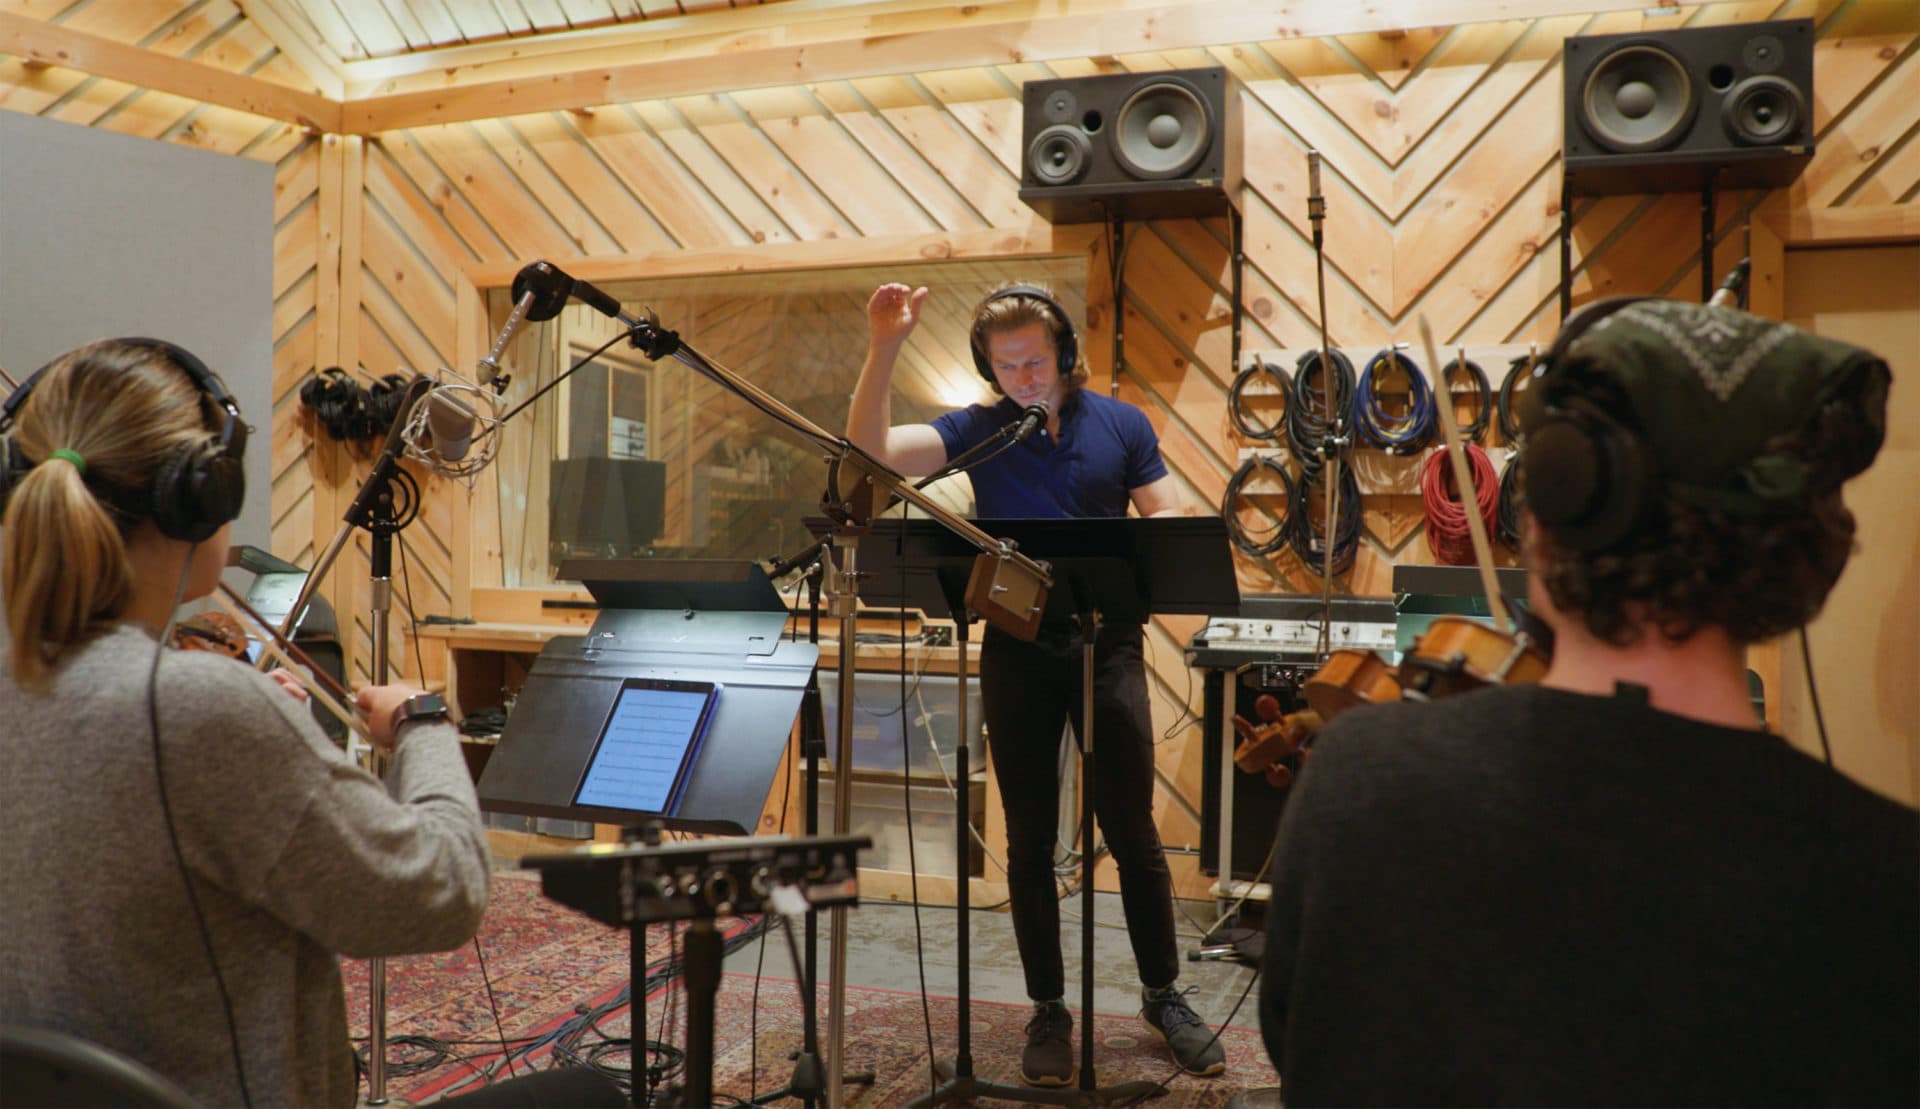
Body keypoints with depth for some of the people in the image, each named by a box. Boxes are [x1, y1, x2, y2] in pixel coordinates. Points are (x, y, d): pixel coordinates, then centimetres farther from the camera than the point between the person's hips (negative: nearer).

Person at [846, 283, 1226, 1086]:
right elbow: (868, 453, -12)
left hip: (1107, 643, 0)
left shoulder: (1121, 424, 4)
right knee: (1031, 840, 7)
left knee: (1131, 829, 6)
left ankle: (1164, 996, 23)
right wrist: (883, 349, -23)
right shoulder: (975, 431, 2)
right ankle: (1049, 1011, 20)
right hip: (1016, 652, 0)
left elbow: (1169, 523, 3)